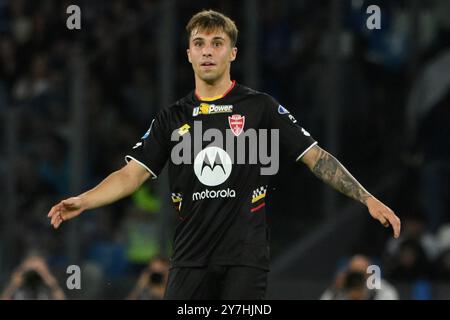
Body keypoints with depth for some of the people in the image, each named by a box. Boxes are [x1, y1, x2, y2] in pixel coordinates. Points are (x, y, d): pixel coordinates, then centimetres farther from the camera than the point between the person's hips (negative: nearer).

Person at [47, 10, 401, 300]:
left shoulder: (261, 107, 2)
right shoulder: (172, 118, 10)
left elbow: (315, 157, 1)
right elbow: (133, 174, 6)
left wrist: (367, 199, -7)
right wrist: (83, 201, -11)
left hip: (246, 258, -3)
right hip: (190, 259, 3)